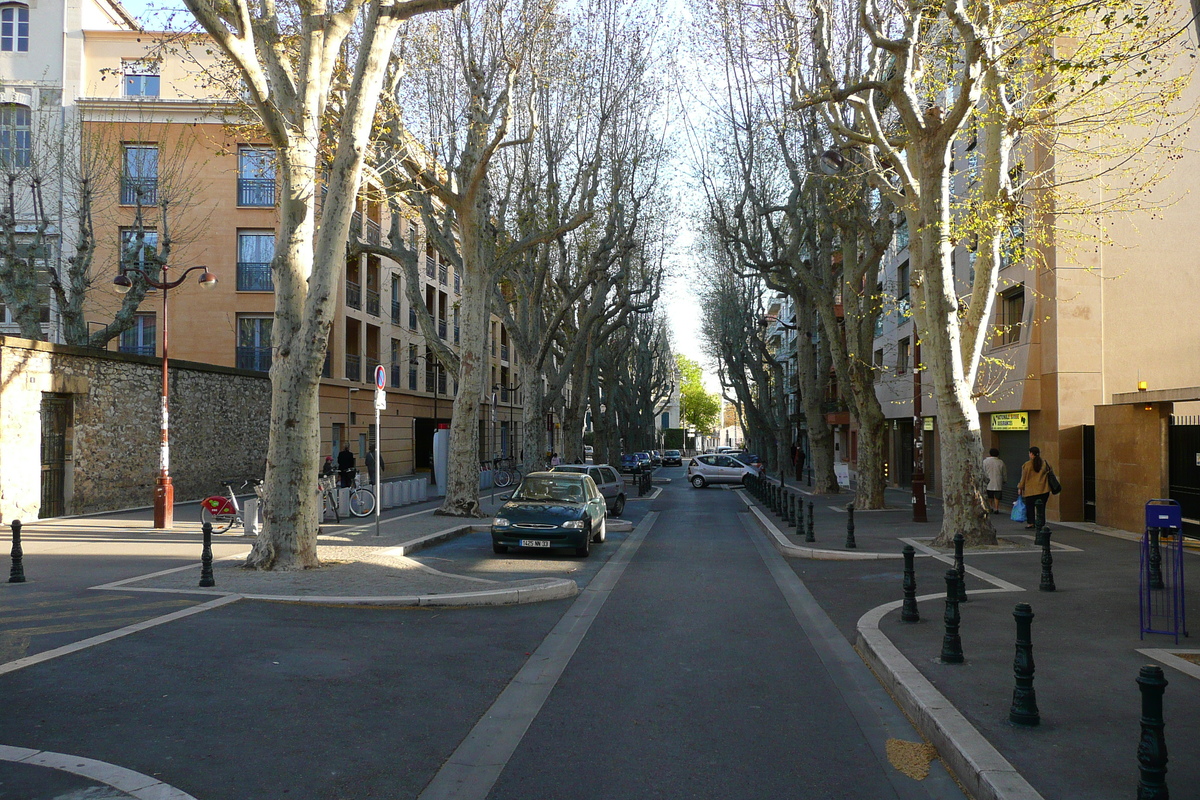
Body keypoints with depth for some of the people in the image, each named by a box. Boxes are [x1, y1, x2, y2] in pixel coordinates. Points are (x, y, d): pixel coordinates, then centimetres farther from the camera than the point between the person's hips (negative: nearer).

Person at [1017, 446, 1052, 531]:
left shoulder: (1027, 465, -6)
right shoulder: (1044, 464, 4)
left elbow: (1023, 478, -2)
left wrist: (1020, 488, 7)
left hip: (1031, 490, -3)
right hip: (1043, 490, 3)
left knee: (1030, 508, 7)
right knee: (1041, 508, 7)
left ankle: (1031, 524, 4)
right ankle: (1041, 524, 5)